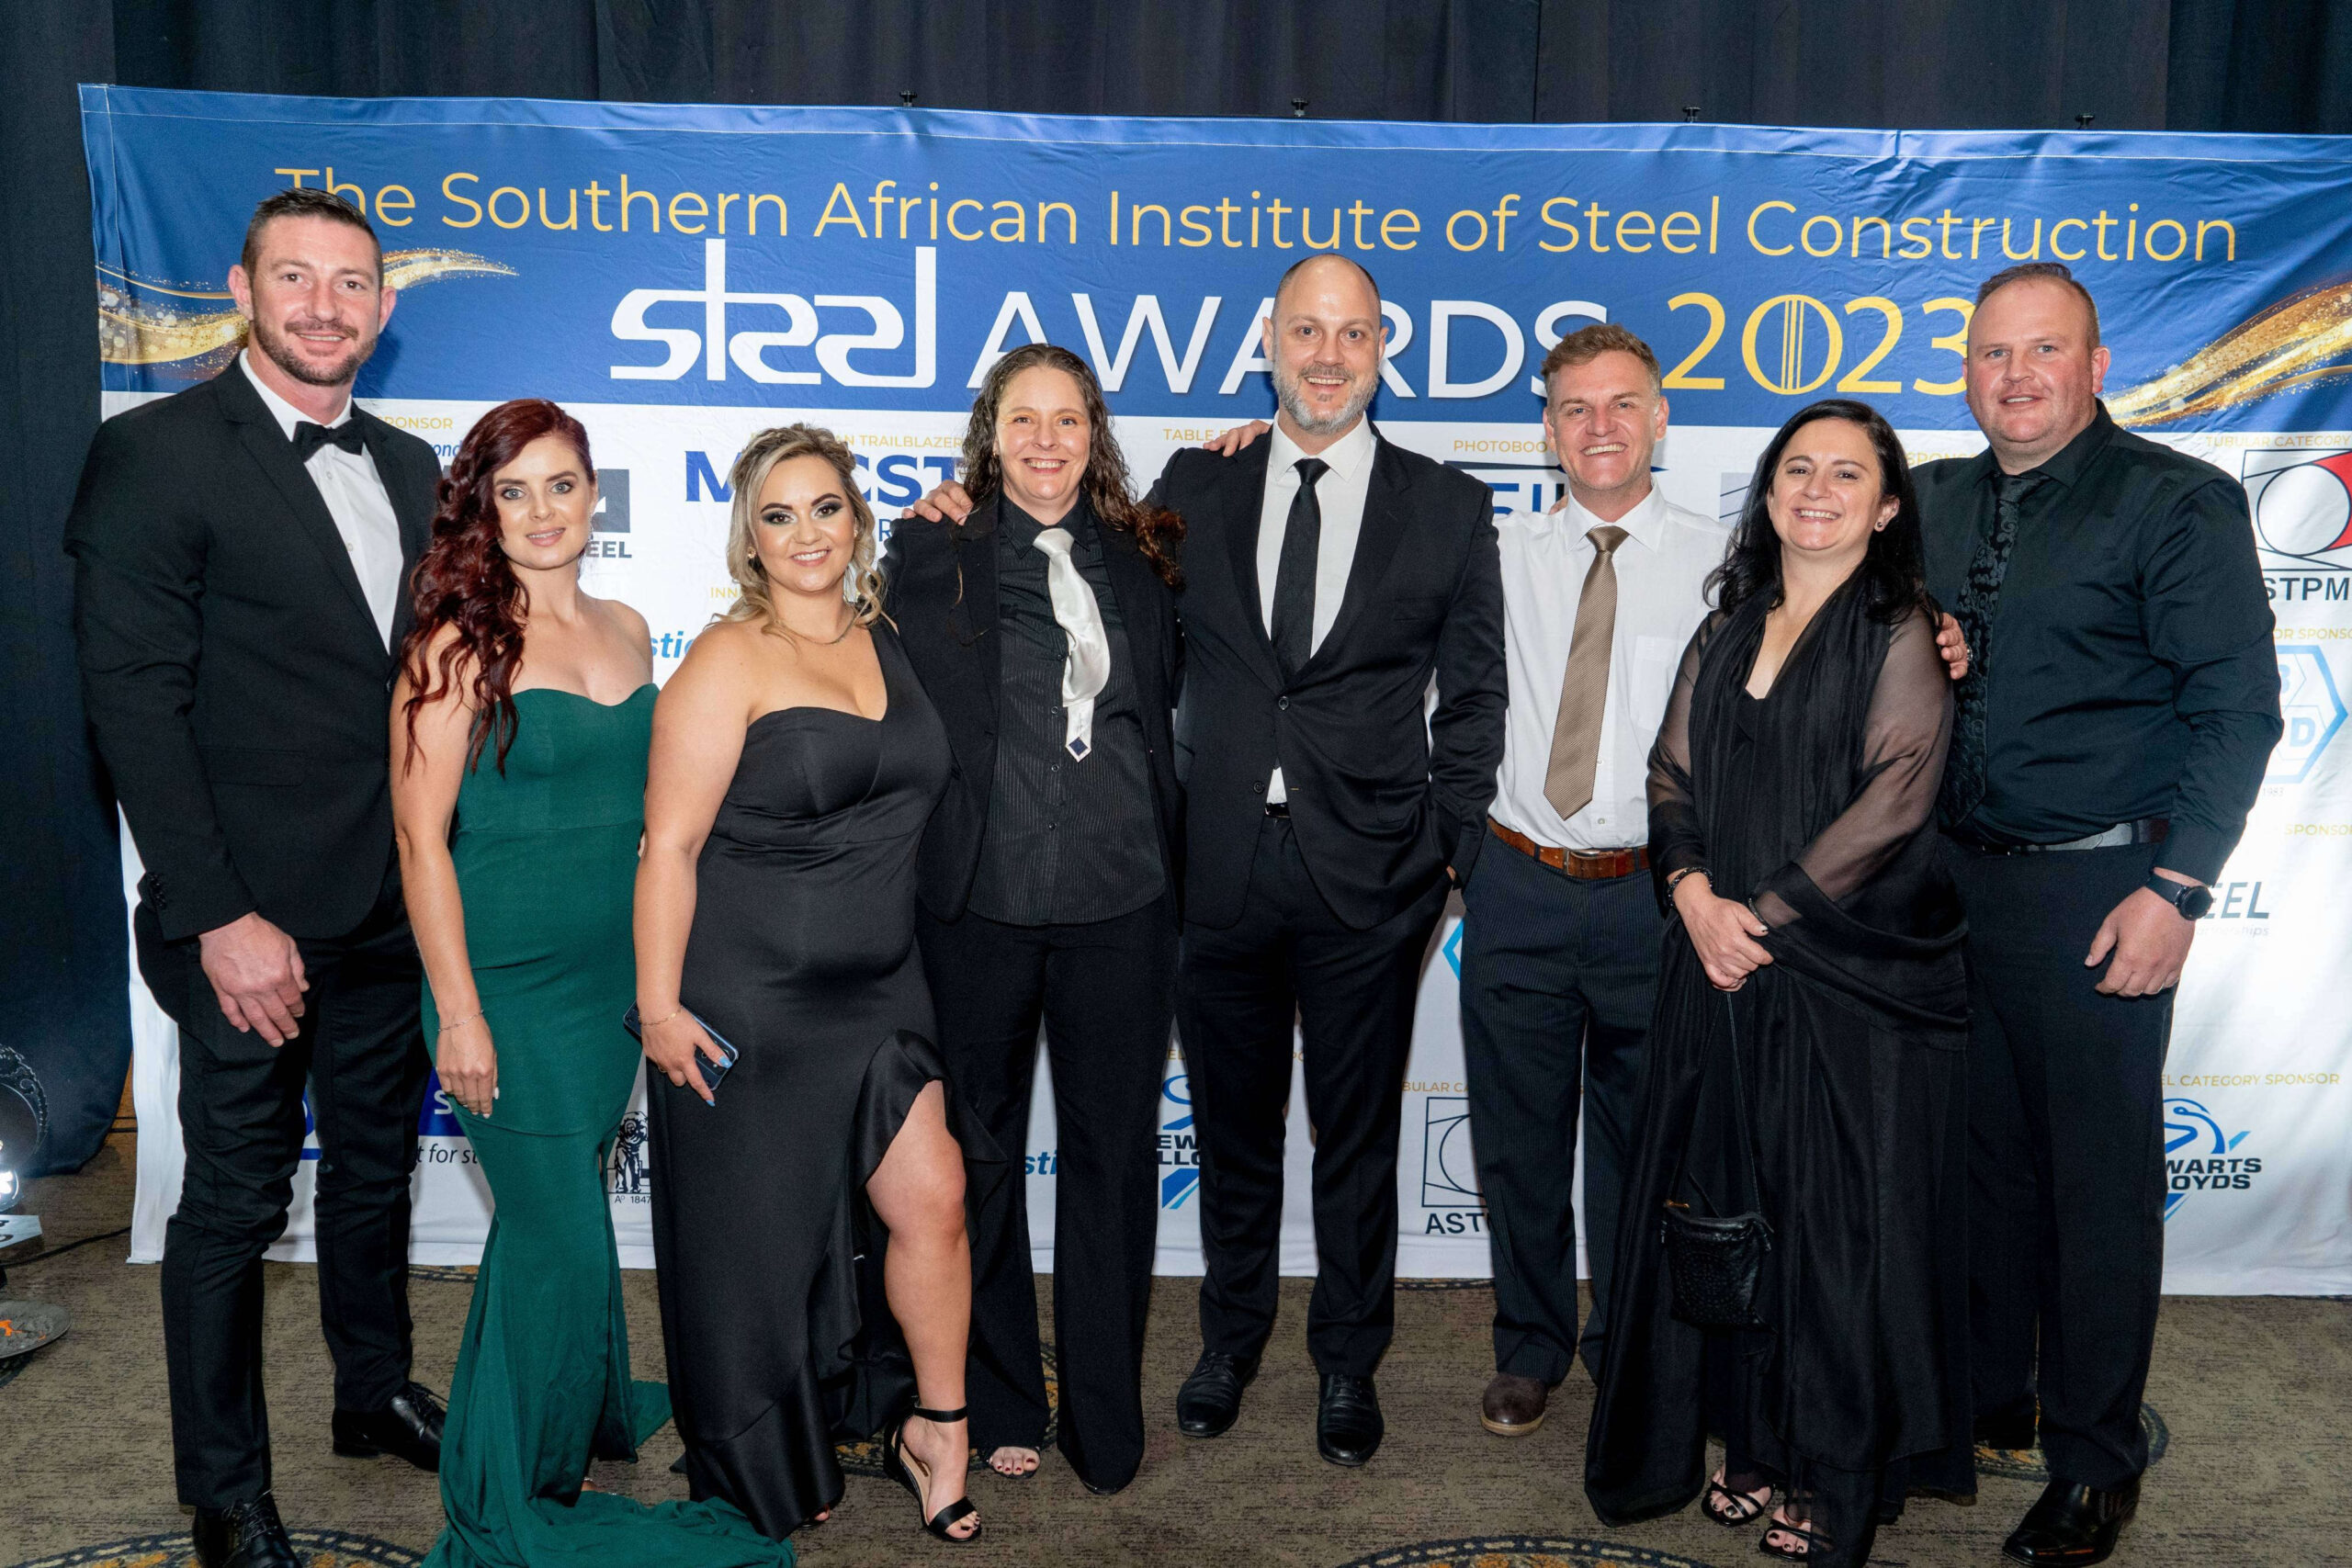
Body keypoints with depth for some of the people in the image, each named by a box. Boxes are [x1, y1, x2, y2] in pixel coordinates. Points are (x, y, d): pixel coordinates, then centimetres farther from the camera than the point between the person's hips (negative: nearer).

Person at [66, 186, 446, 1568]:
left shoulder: (411, 470, 10)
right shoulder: (158, 453, -9)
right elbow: (135, 701, -14)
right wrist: (218, 917, -18)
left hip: (391, 908, 6)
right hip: (255, 920, -6)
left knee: (377, 1165, 20)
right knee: (238, 1198, 6)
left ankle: (377, 1391, 40)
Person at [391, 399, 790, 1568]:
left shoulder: (627, 631, 9)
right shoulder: (459, 645, -11)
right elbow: (420, 837, -12)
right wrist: (459, 1014, -14)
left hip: (615, 978, 6)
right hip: (510, 987, -5)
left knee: (550, 1219, 19)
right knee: (566, 1240, -1)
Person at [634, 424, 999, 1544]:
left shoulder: (889, 641, 7)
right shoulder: (728, 662, -11)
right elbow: (669, 845, -13)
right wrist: (657, 1006, -16)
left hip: (876, 991, 5)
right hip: (748, 1002, -5)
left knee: (932, 1198, 0)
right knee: (760, 1238, 9)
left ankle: (936, 1430, 22)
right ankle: (771, 1478, 31)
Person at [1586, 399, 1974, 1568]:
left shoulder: (1901, 634, -3)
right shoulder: (1726, 630, 14)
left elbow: (1894, 798, -12)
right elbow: (1671, 776, 10)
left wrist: (1767, 912, -13)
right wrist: (1695, 894, -7)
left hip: (1851, 974, -5)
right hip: (1720, 968, 5)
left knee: (1838, 1217, 2)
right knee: (1728, 1207, 9)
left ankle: (1836, 1472, 17)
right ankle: (1752, 1440, 24)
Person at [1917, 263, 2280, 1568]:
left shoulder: (2177, 503, -6)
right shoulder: (1937, 501, 10)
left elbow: (2236, 710, -9)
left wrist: (2174, 888, -15)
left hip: (2097, 893, -5)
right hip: (1953, 876, 5)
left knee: (2099, 1177, 3)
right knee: (1986, 1156, 15)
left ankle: (2093, 1460, 18)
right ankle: (1989, 1399, 32)